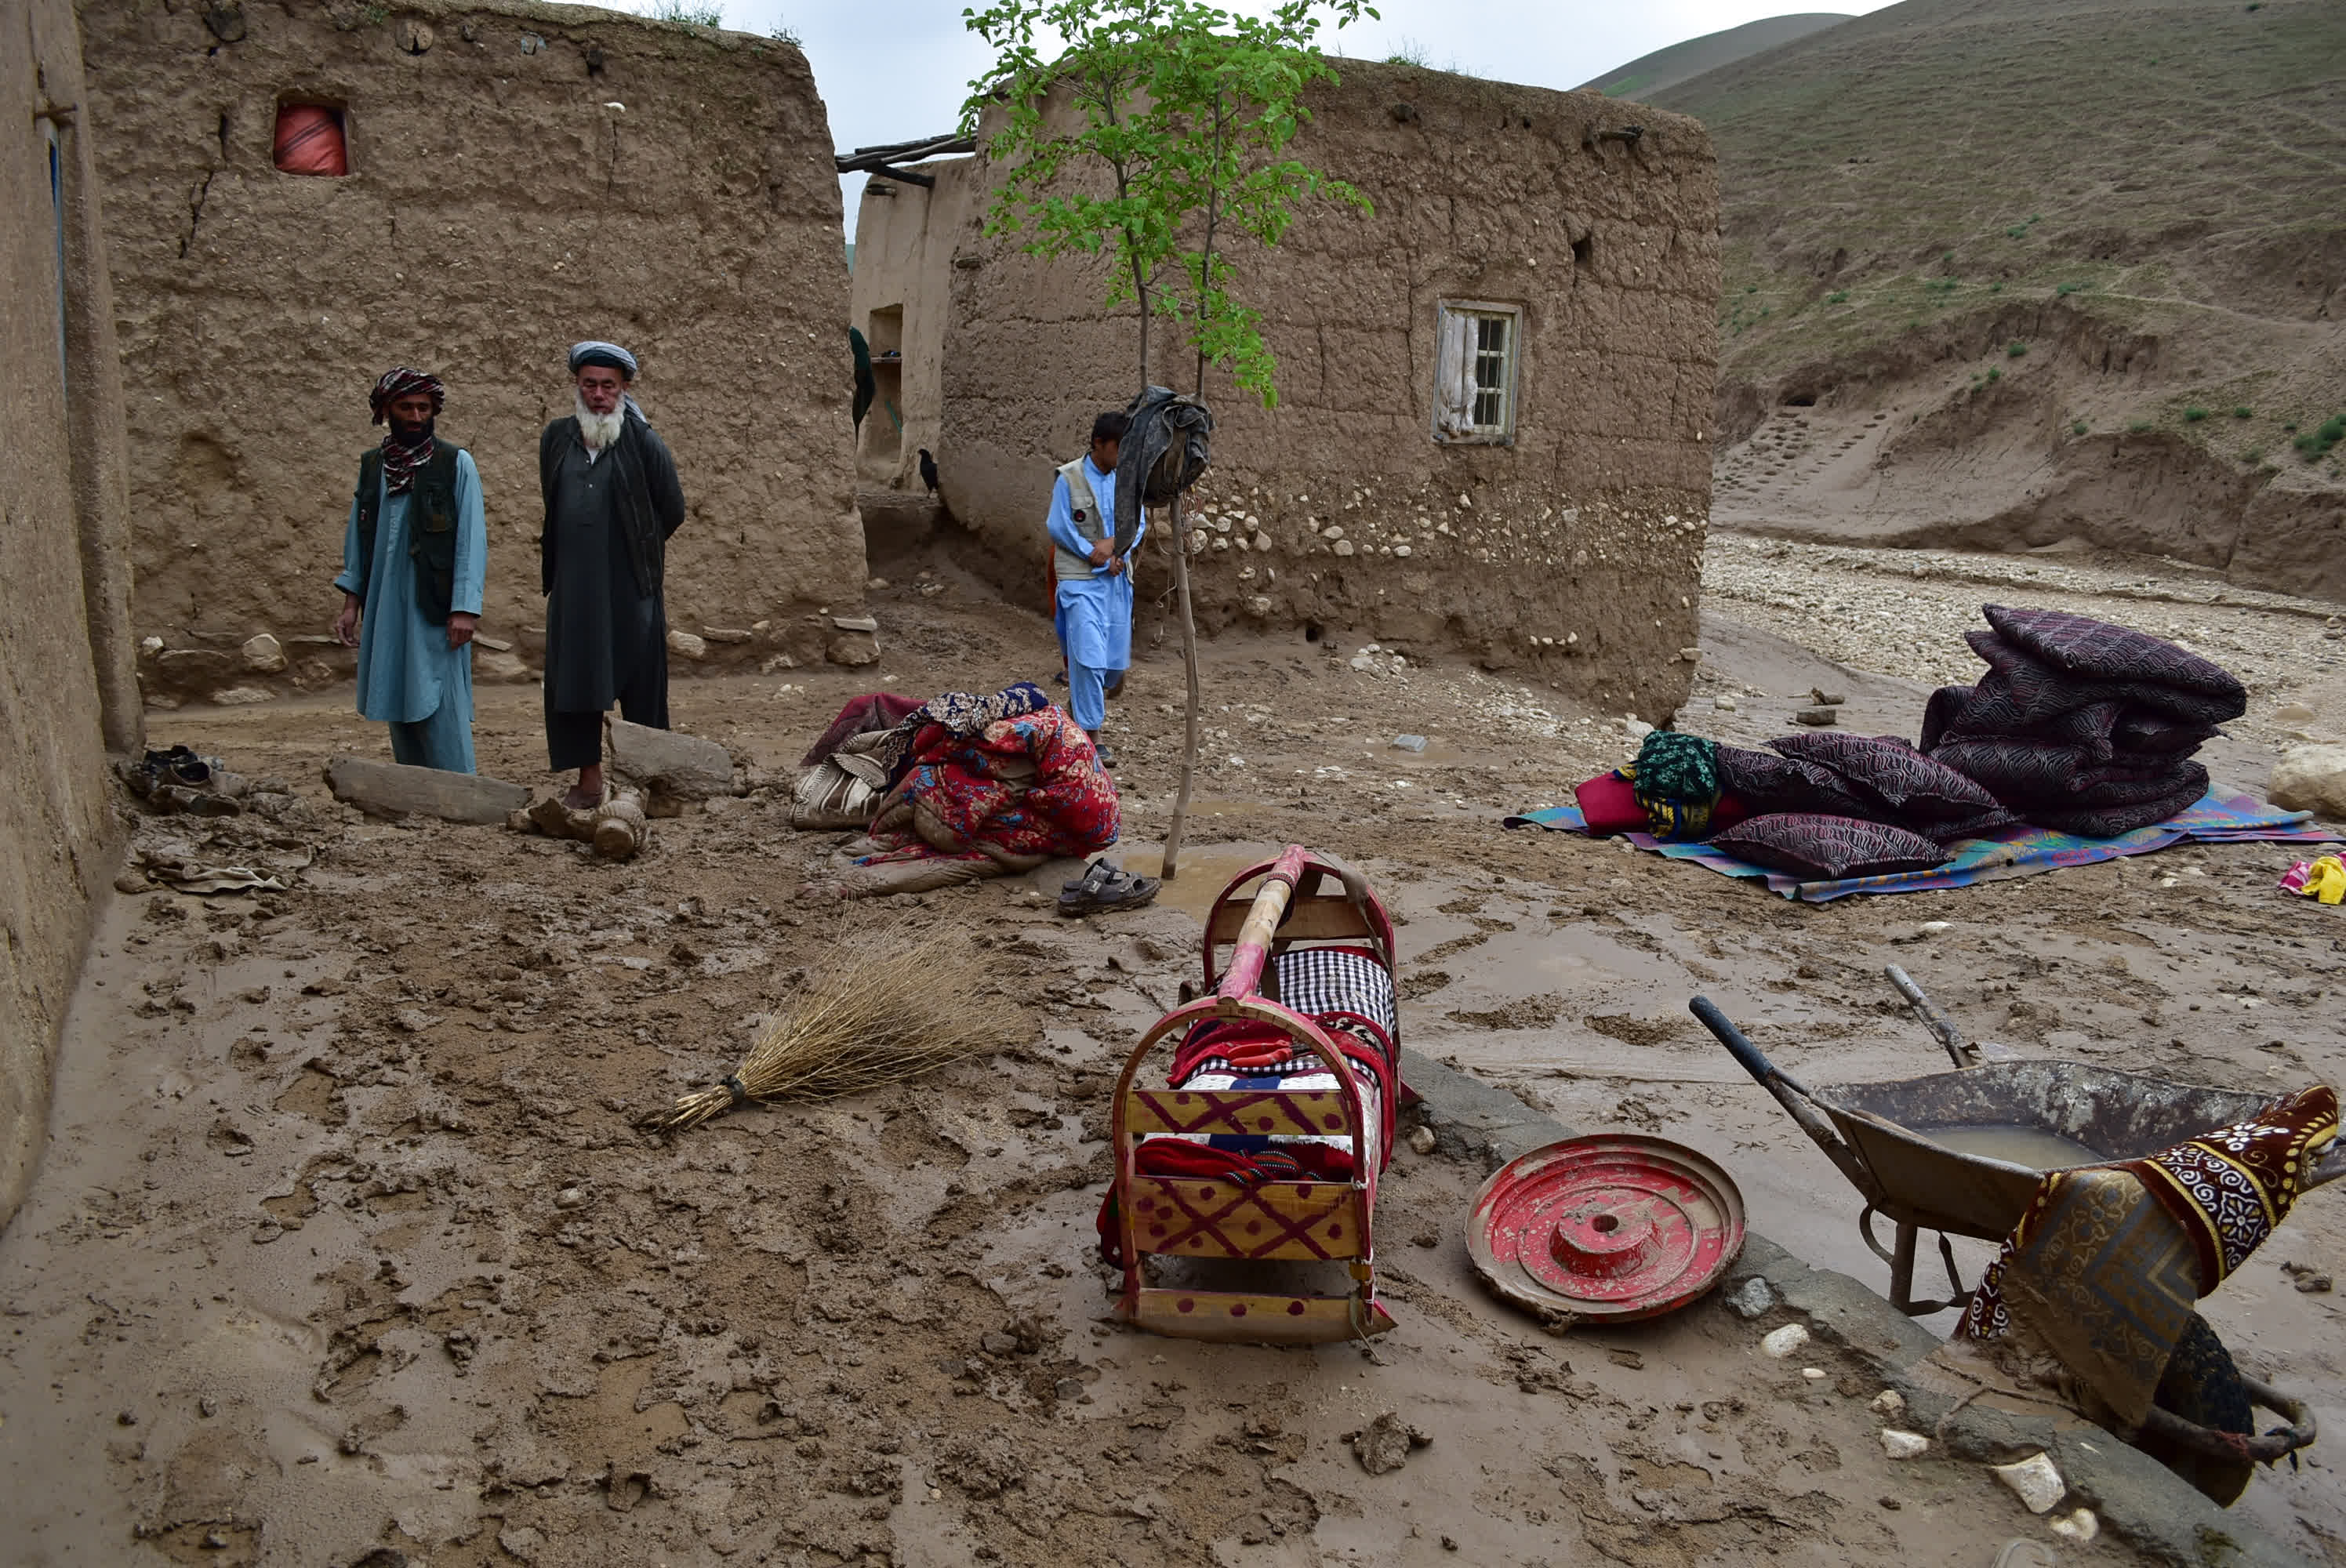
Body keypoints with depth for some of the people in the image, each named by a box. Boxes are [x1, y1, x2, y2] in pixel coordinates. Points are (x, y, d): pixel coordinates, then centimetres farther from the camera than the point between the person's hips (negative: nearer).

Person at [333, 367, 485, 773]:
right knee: (399, 710, 9)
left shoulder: (456, 464, -3)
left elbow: (471, 539, -7)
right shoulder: (372, 465, 11)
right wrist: (351, 603, 10)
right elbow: (357, 538, 16)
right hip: (385, 610, 5)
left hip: (435, 610, -5)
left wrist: (465, 608, -14)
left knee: (441, 713, -8)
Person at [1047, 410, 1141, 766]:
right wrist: (1096, 557, -11)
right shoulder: (1069, 478, -6)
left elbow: (1137, 524, 6)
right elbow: (1058, 527, -8)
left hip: (1118, 579, 5)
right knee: (1089, 655, -12)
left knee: (1116, 660, 10)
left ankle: (1079, 702, 40)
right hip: (1080, 579, -5)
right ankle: (1091, 736, -7)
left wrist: (1113, 544, -14)